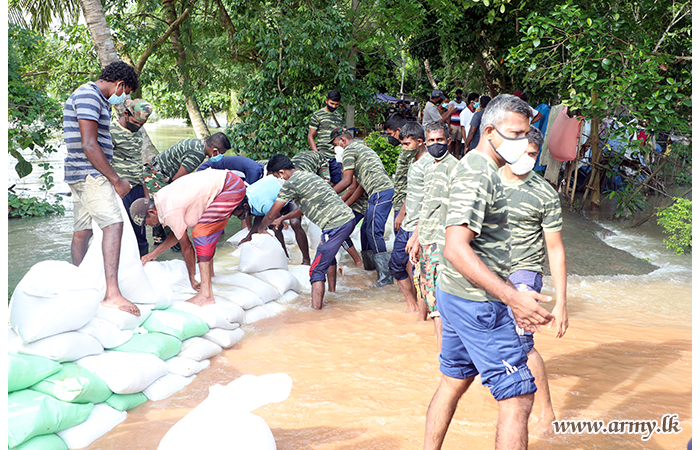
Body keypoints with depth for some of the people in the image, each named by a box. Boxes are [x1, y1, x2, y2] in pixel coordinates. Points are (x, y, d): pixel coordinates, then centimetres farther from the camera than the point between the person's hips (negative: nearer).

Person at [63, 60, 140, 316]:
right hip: (90, 174, -11)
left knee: (82, 232, 14)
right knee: (113, 224, -20)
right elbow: (89, 145, -20)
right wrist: (116, 180, -16)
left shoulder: (94, 98, 21)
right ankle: (113, 294, -28)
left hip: (83, 176, 11)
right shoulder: (89, 95, -13)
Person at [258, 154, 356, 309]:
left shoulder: (291, 184, -6)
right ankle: (331, 291, 45)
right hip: (348, 219, 10)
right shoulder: (307, 175, 22)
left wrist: (259, 230, 20)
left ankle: (316, 309, -14)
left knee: (317, 271, -8)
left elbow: (271, 216, 2)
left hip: (336, 225, -10)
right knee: (328, 253, 34)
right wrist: (282, 218, 41)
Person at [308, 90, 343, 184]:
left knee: (335, 183, 4)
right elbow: (310, 136, -2)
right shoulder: (317, 115, 0)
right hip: (322, 156, -5)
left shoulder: (339, 117, 17)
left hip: (336, 157, 5)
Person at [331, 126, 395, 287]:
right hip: (387, 189, 10)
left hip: (380, 192, -10)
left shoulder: (349, 150, 1)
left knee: (374, 232, -10)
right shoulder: (362, 148, 31)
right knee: (366, 229, 14)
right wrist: (344, 204, 26)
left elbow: (347, 181, -3)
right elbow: (362, 185, 27)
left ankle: (385, 275, -11)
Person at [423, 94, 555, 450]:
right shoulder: (476, 174, -18)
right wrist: (513, 297, -32)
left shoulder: (479, 169, 15)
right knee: (518, 396, -6)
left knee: (453, 382, 20)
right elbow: (456, 250, -28)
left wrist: (512, 299, 23)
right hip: (477, 303, -11)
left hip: (456, 296, 11)